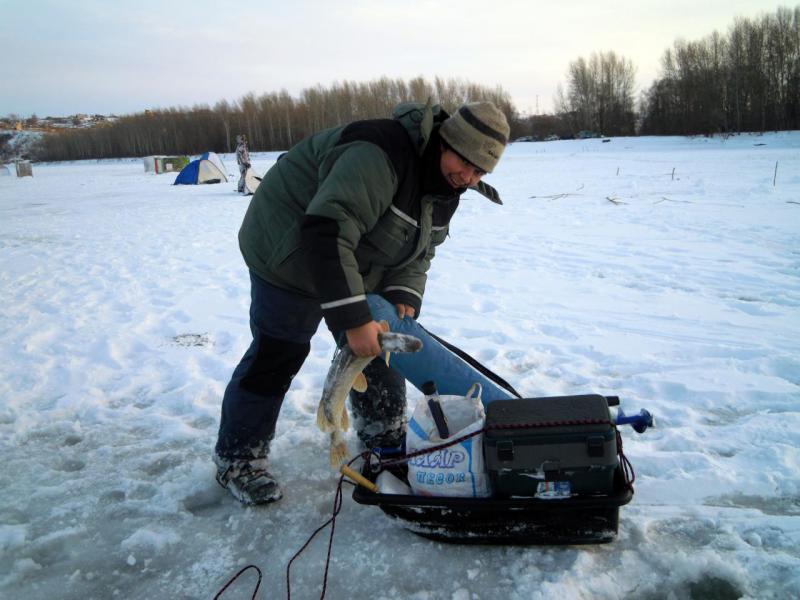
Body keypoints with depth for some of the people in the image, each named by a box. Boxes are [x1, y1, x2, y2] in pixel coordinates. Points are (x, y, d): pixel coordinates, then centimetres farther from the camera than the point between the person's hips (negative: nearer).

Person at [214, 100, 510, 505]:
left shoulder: (446, 187, -4)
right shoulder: (380, 156, -35)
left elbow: (418, 251, 4)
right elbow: (326, 235, -42)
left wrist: (403, 296, -16)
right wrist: (353, 319, -43)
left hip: (354, 262, 9)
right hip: (290, 250, -8)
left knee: (377, 341, 11)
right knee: (278, 356, -5)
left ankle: (385, 437, 30)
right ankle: (236, 460, 12)